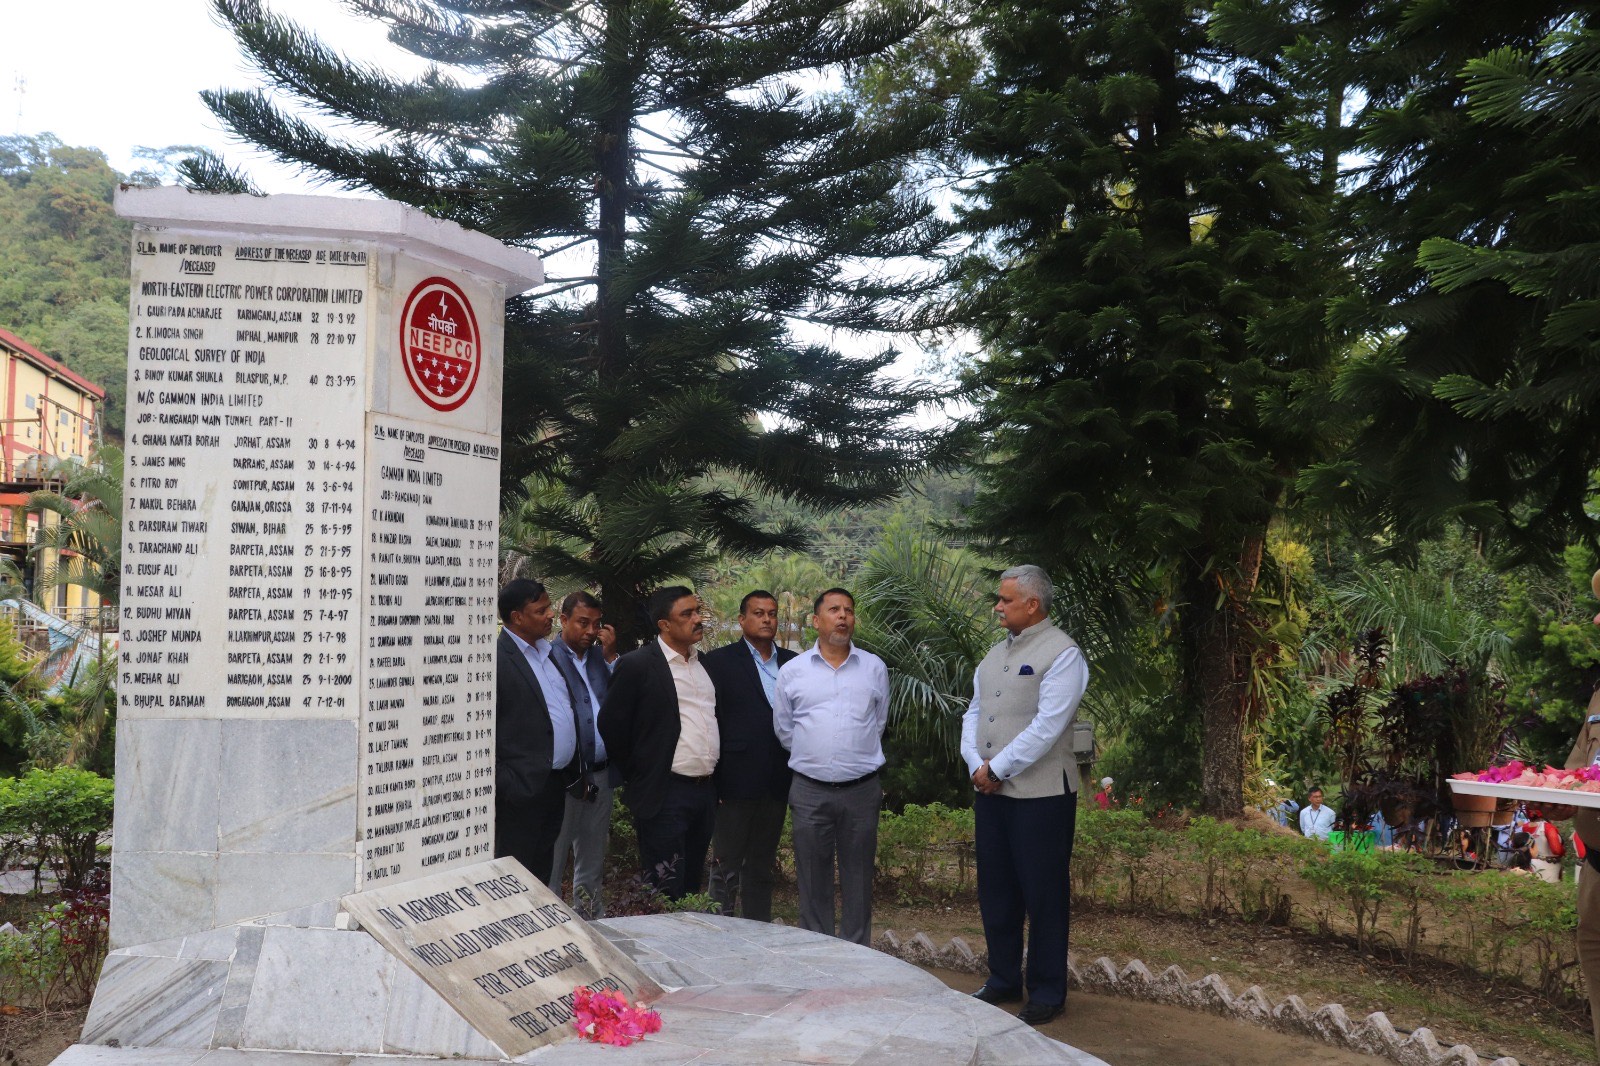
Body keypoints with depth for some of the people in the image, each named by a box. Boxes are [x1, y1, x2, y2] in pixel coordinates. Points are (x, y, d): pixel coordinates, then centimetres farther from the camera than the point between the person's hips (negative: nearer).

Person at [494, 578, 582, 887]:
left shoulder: (549, 652, 13)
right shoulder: (497, 659, -14)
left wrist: (574, 770, 15)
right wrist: (503, 785, -18)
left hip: (557, 782, 8)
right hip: (523, 789, -8)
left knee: (543, 873, 16)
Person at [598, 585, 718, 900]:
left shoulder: (705, 663, 11)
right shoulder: (637, 665, -10)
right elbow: (611, 726, -6)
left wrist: (715, 780, 16)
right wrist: (636, 777, 0)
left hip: (705, 790, 7)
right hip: (665, 794, -7)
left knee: (692, 888, 15)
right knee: (665, 896, -3)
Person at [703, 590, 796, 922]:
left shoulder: (792, 663, 9)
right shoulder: (720, 661, -2)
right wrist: (711, 781, -10)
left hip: (776, 782, 4)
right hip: (735, 781, -4)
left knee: (762, 867, 14)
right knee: (726, 867, 2)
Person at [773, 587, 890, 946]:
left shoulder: (875, 668, 6)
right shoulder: (792, 670, 3)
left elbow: (878, 724, 15)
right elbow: (783, 730, 11)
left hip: (861, 791, 0)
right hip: (809, 791, 0)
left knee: (858, 882, 8)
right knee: (813, 881, 8)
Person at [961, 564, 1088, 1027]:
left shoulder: (1062, 653, -11)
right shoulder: (996, 654, 13)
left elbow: (1047, 726, -18)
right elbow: (974, 714, 12)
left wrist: (997, 769, -15)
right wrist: (976, 764, -4)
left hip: (1040, 794, -7)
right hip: (991, 793, 8)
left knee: (1043, 897, 2)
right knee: (995, 892, 15)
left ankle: (1046, 993, 15)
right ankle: (1003, 981, 29)